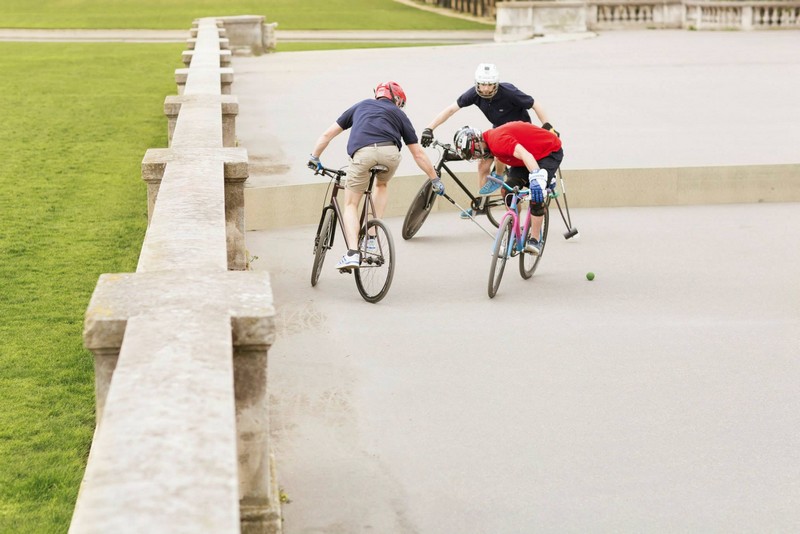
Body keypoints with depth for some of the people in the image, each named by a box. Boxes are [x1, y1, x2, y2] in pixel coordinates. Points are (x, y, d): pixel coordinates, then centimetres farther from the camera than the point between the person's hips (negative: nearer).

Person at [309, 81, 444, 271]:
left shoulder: (361, 106, 35)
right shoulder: (399, 114, 31)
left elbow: (328, 134, 34)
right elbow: (418, 153, 30)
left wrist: (314, 158, 41)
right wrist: (435, 180, 37)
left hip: (362, 153, 0)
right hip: (390, 152, 0)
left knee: (351, 205, 14)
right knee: (381, 185, 33)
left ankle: (352, 253, -6)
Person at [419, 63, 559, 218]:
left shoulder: (509, 92, -33)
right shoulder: (474, 93, -21)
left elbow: (535, 105, -22)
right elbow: (451, 109, -19)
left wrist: (548, 127, -28)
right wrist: (429, 129, -26)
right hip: (498, 129, 5)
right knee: (483, 163, 0)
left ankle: (497, 178, 3)